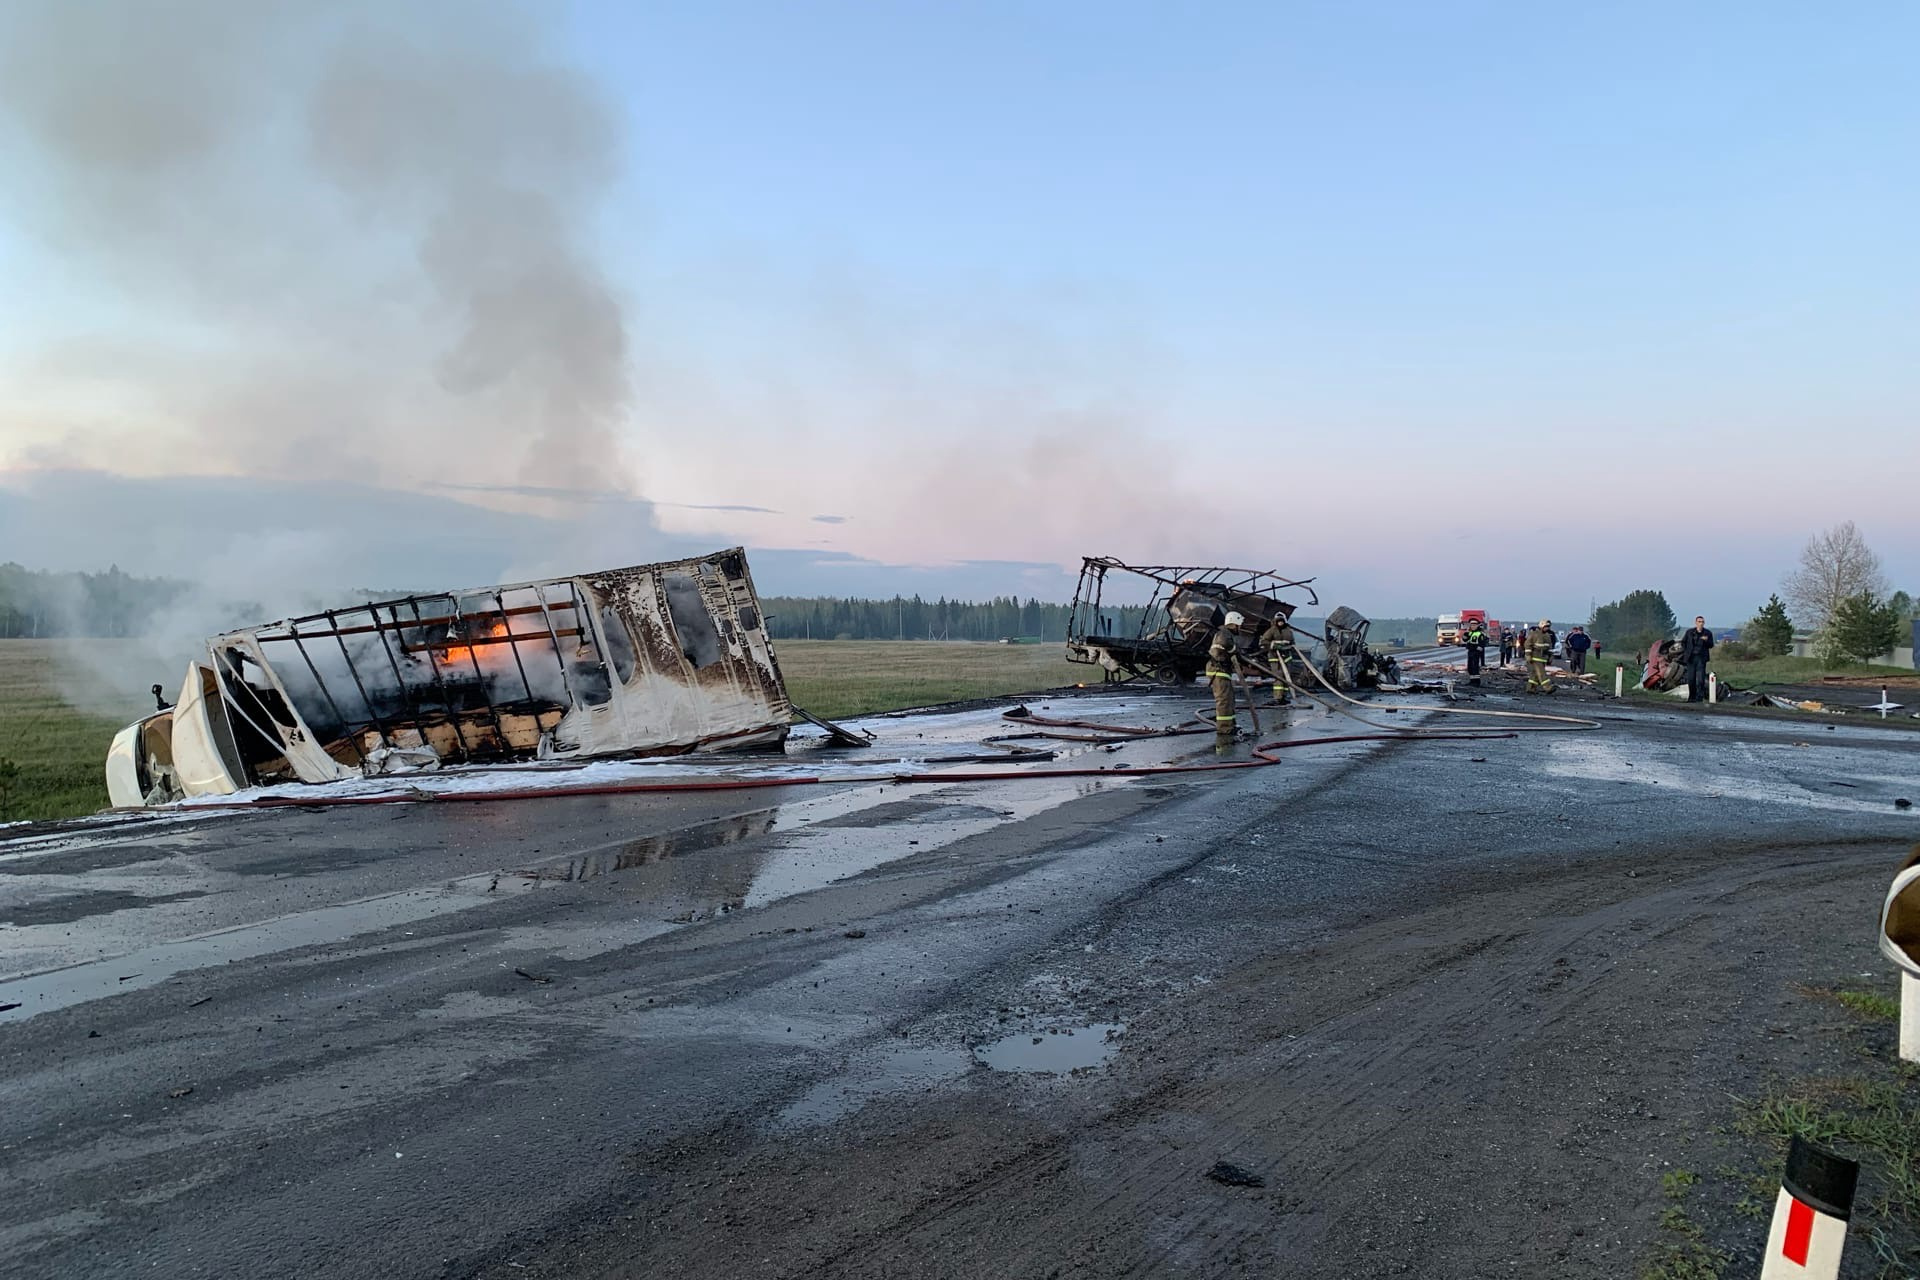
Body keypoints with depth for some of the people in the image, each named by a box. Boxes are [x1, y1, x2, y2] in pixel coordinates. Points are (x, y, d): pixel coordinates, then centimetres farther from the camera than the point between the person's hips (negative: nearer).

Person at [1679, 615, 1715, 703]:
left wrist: (1706, 640, -17)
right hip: (1691, 658, 1)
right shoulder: (1689, 632, 6)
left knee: (1700, 678, -8)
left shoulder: (1708, 633, 4)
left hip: (1701, 658, -1)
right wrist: (1686, 651, 6)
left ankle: (1700, 697, -4)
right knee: (1690, 678, 3)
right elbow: (1683, 642, 17)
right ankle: (1692, 696, 13)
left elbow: (1711, 645, 3)